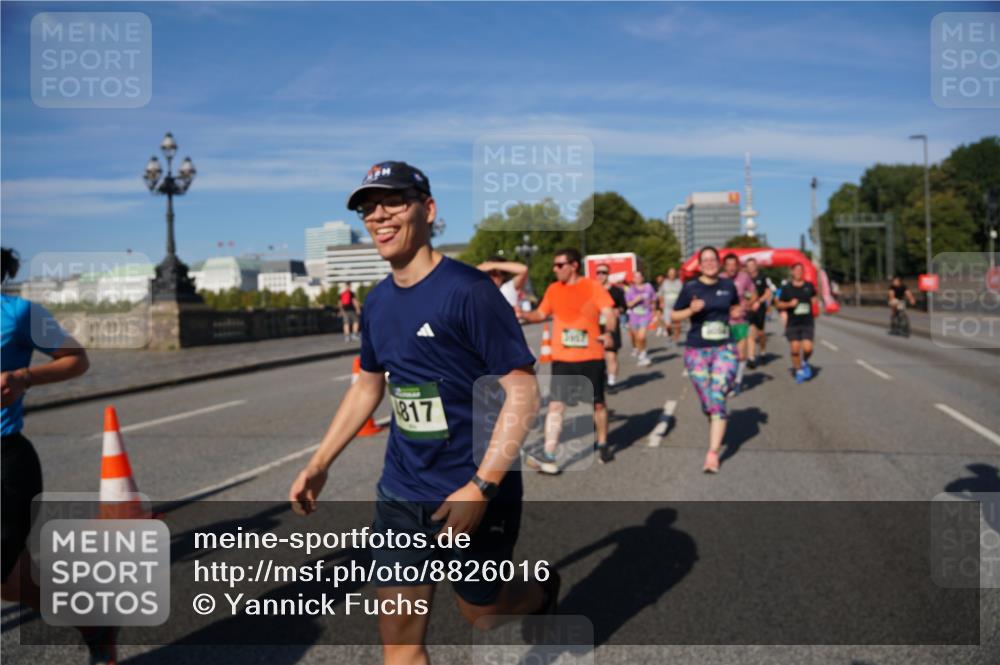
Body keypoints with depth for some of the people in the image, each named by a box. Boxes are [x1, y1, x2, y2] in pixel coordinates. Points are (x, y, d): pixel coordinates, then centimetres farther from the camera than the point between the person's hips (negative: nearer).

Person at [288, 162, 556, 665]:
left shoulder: (467, 290, -18)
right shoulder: (378, 302, 4)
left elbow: (522, 392, -18)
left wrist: (480, 487, -25)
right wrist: (319, 465, 16)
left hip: (471, 494, -6)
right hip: (400, 493, 6)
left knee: (480, 611, 15)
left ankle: (542, 588, 47)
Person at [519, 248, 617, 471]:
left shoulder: (593, 287, -4)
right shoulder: (553, 289, 6)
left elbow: (608, 312, -11)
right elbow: (541, 313, 16)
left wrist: (609, 332, -30)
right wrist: (522, 315, -2)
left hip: (591, 357, -2)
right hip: (562, 358, 2)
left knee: (598, 403, 13)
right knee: (556, 404, -8)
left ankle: (602, 445, 34)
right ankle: (549, 456, -11)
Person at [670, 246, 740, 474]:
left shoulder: (728, 285, 5)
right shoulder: (690, 288, -2)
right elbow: (674, 316, 2)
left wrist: (737, 313, 1)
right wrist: (691, 310, -16)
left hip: (724, 349, 0)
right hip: (697, 351, 0)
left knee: (718, 399, -14)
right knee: (708, 403, 5)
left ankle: (713, 453, -15)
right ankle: (718, 432, 36)